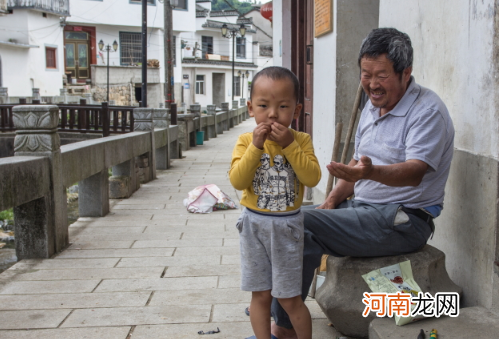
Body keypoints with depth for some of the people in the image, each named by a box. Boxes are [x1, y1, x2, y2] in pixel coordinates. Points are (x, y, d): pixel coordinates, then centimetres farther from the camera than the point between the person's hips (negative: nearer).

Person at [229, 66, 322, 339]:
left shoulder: (301, 140, -7)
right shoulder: (245, 141, -6)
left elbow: (312, 178, -19)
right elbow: (237, 181, -17)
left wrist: (289, 145, -24)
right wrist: (256, 146, -25)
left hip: (288, 225, -1)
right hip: (254, 224, 1)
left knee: (289, 298, 7)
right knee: (260, 295, 12)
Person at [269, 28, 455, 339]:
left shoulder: (428, 110, -13)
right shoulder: (373, 107, 14)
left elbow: (415, 171, -27)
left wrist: (371, 172, -46)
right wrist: (332, 202, 5)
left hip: (404, 221, -9)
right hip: (363, 208, 9)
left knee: (298, 223, -23)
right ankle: (274, 308, 7)